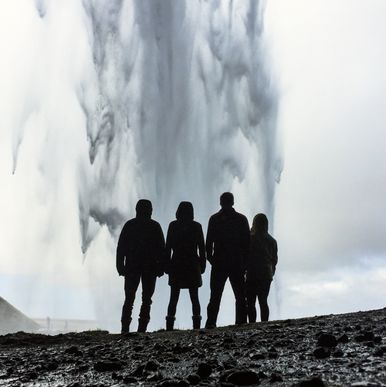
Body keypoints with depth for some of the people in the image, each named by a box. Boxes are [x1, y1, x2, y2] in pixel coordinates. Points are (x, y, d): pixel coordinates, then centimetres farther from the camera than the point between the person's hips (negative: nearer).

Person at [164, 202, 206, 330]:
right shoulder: (196, 226, 1)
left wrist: (167, 265, 3)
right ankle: (196, 327, 1)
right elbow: (202, 248, 2)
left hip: (176, 266, 0)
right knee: (194, 299, 6)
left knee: (173, 299, 5)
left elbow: (168, 247, -2)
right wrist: (202, 265, 8)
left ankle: (169, 327, -1)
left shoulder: (173, 225, -1)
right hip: (192, 266, 0)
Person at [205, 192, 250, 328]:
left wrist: (210, 258, 5)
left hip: (219, 263, 0)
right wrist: (245, 263, 6)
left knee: (215, 296, 5)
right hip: (237, 263, 0)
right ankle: (241, 323, 3)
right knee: (240, 296, 8)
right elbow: (246, 243, 2)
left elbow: (209, 242, -4)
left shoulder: (214, 219, -1)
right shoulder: (241, 219, 3)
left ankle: (210, 323, 0)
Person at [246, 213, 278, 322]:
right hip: (267, 275, 5)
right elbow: (274, 259, 10)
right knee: (263, 302, 12)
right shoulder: (271, 241, 5)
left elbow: (246, 256, -10)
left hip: (252, 275, -5)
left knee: (250, 302, 1)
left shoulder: (251, 238, -12)